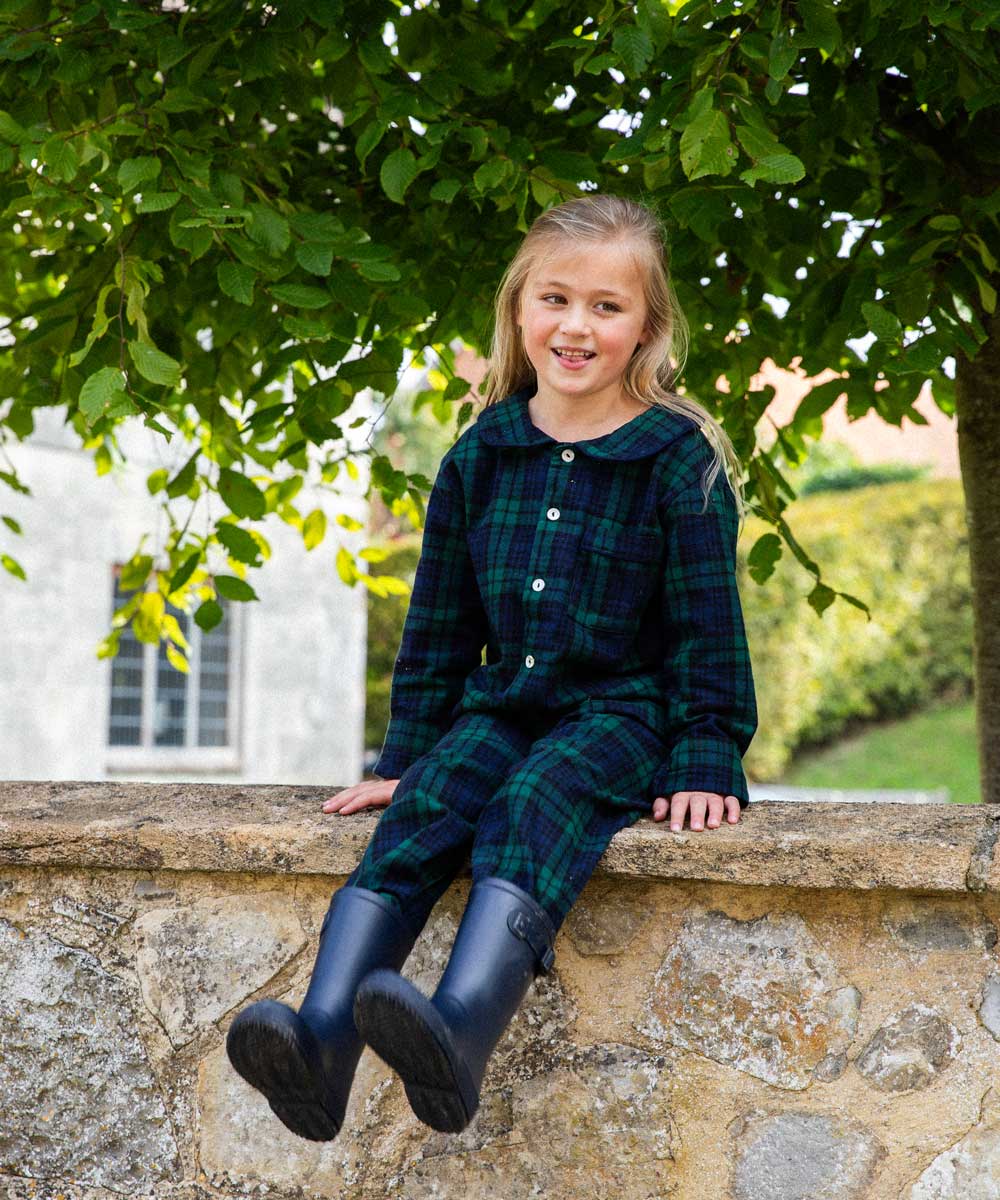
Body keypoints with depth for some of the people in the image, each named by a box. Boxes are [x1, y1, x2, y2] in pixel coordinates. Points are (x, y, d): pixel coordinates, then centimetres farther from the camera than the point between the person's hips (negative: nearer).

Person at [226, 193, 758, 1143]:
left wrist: (706, 764, -8)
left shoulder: (680, 459, -3)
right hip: (500, 704, 4)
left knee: (537, 803, -34)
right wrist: (403, 756, 12)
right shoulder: (480, 456, 9)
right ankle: (321, 1039, -41)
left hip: (625, 712, -4)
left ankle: (461, 1031, -56)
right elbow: (438, 625, 15)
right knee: (422, 809, -24)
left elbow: (707, 625, -1)